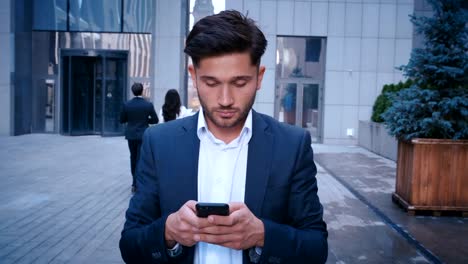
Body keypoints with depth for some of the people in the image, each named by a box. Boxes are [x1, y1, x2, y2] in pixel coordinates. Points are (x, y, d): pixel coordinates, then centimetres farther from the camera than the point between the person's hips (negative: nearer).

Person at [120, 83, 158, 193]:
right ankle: (136, 184, -1)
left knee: (133, 158, 18)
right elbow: (155, 120, -5)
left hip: (131, 135, 3)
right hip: (143, 135, -3)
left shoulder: (127, 105, -5)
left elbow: (122, 120, 1)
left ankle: (135, 182, 28)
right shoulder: (148, 105, -10)